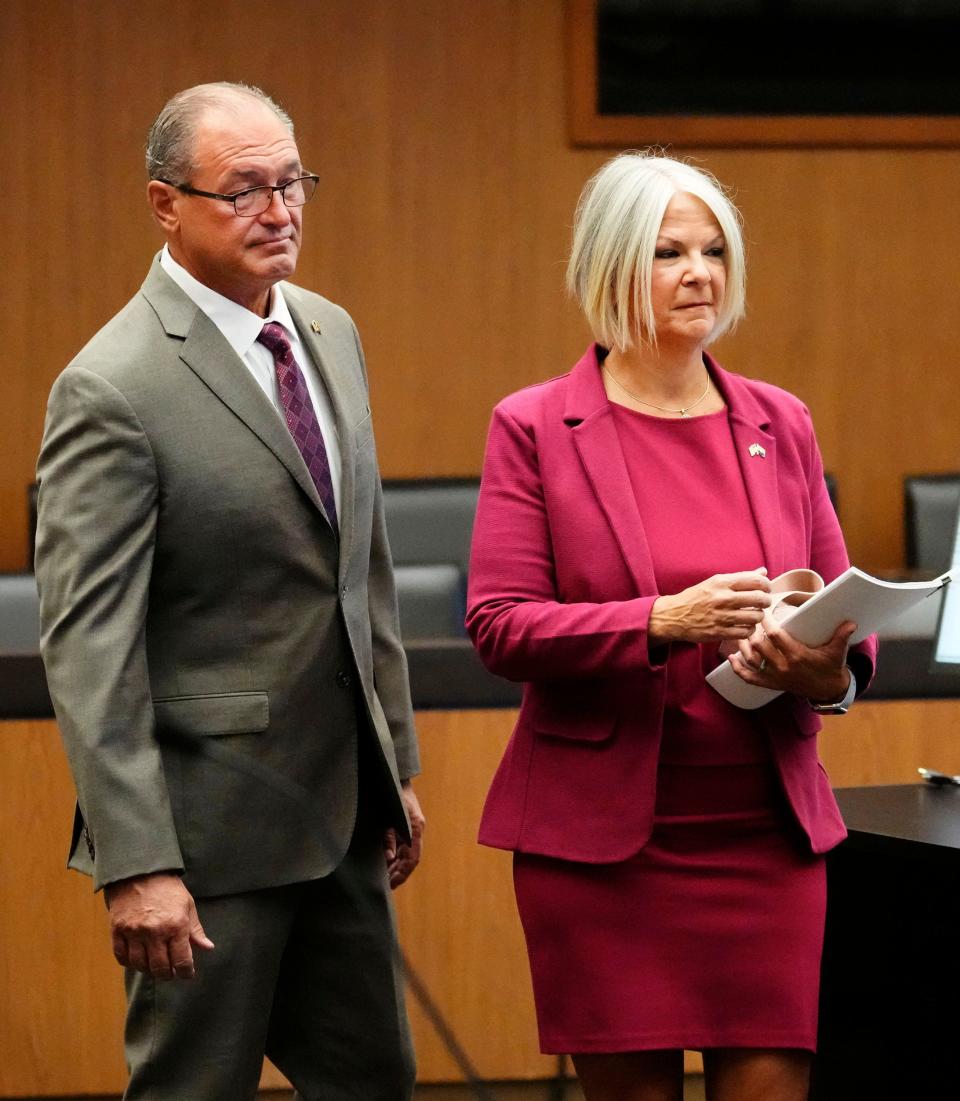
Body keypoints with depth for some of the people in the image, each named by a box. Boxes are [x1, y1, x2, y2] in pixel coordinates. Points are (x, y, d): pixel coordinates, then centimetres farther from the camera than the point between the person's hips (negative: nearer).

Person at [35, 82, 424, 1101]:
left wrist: (395, 762, 17)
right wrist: (135, 864, -23)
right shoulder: (112, 390, -16)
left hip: (341, 809, 8)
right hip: (212, 824, -8)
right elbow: (86, 645, -19)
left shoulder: (330, 333, 9)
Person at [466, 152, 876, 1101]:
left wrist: (830, 671, -11)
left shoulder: (778, 425, 10)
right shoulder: (534, 428, 0)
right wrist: (661, 621, -20)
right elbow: (498, 627, -8)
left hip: (765, 829, 3)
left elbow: (846, 613, 13)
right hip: (601, 834, -3)